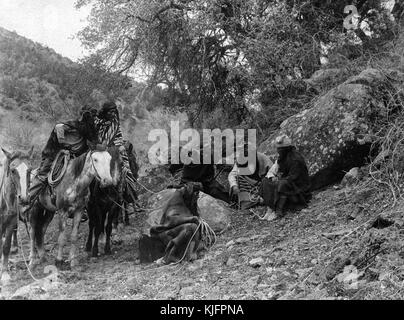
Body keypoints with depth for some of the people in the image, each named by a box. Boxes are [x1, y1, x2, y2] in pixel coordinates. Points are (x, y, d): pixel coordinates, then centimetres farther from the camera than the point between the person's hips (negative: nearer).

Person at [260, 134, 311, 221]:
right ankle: (270, 209, -21)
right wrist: (272, 177, -10)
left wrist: (278, 181, -19)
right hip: (286, 181, 8)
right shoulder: (282, 157, 6)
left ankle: (279, 212, -30)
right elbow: (273, 169, 11)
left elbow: (293, 178, -22)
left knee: (281, 184, -36)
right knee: (266, 181, -10)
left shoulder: (296, 159, -20)